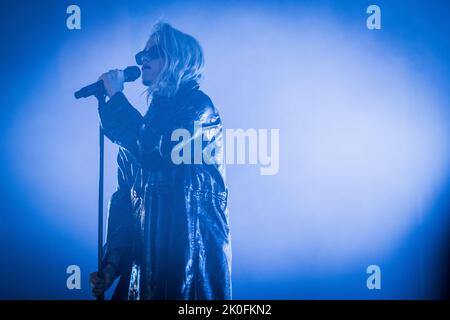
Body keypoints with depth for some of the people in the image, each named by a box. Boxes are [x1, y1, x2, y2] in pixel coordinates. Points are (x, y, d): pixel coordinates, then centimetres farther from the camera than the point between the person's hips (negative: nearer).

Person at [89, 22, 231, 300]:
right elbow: (126, 194, 12)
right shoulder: (145, 120, 14)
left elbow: (153, 150, -23)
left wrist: (115, 97, -10)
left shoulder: (198, 106, -6)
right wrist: (113, 261, 6)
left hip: (191, 253, -6)